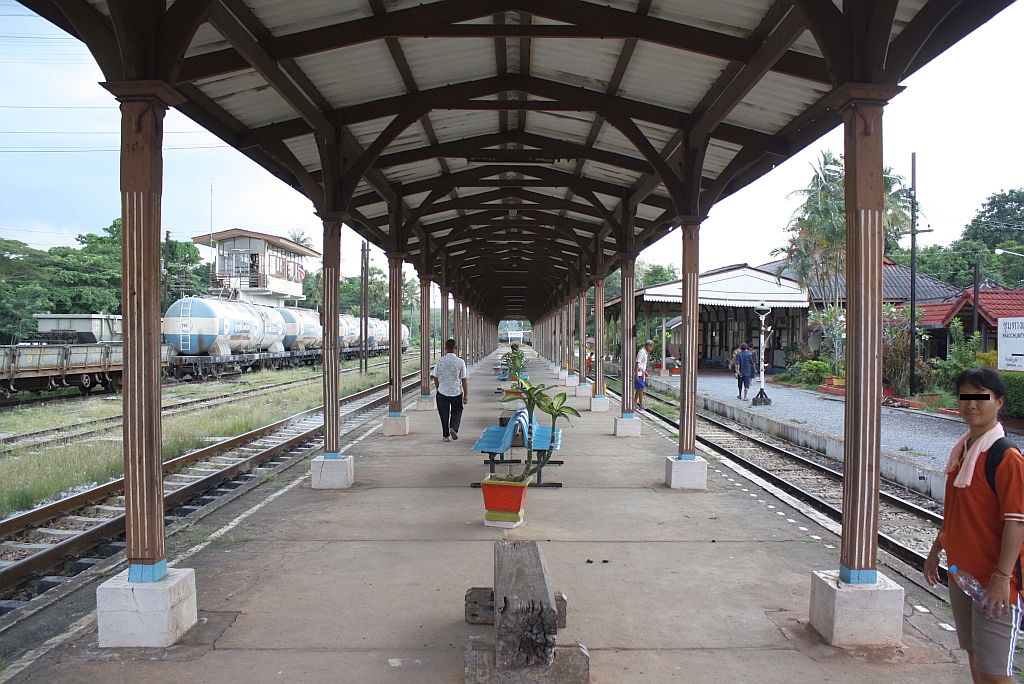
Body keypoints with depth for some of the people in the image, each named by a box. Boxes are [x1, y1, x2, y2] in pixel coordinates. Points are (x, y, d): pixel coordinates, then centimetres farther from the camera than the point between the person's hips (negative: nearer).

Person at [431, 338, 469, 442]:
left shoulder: (440, 361, -4)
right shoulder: (460, 362, -9)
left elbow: (435, 378, 2)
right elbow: (464, 380, -6)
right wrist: (466, 395, 1)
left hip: (442, 392, 1)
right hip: (456, 392, -1)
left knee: (444, 414, 11)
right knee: (457, 411, 18)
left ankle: (446, 435, 15)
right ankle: (453, 428, -3)